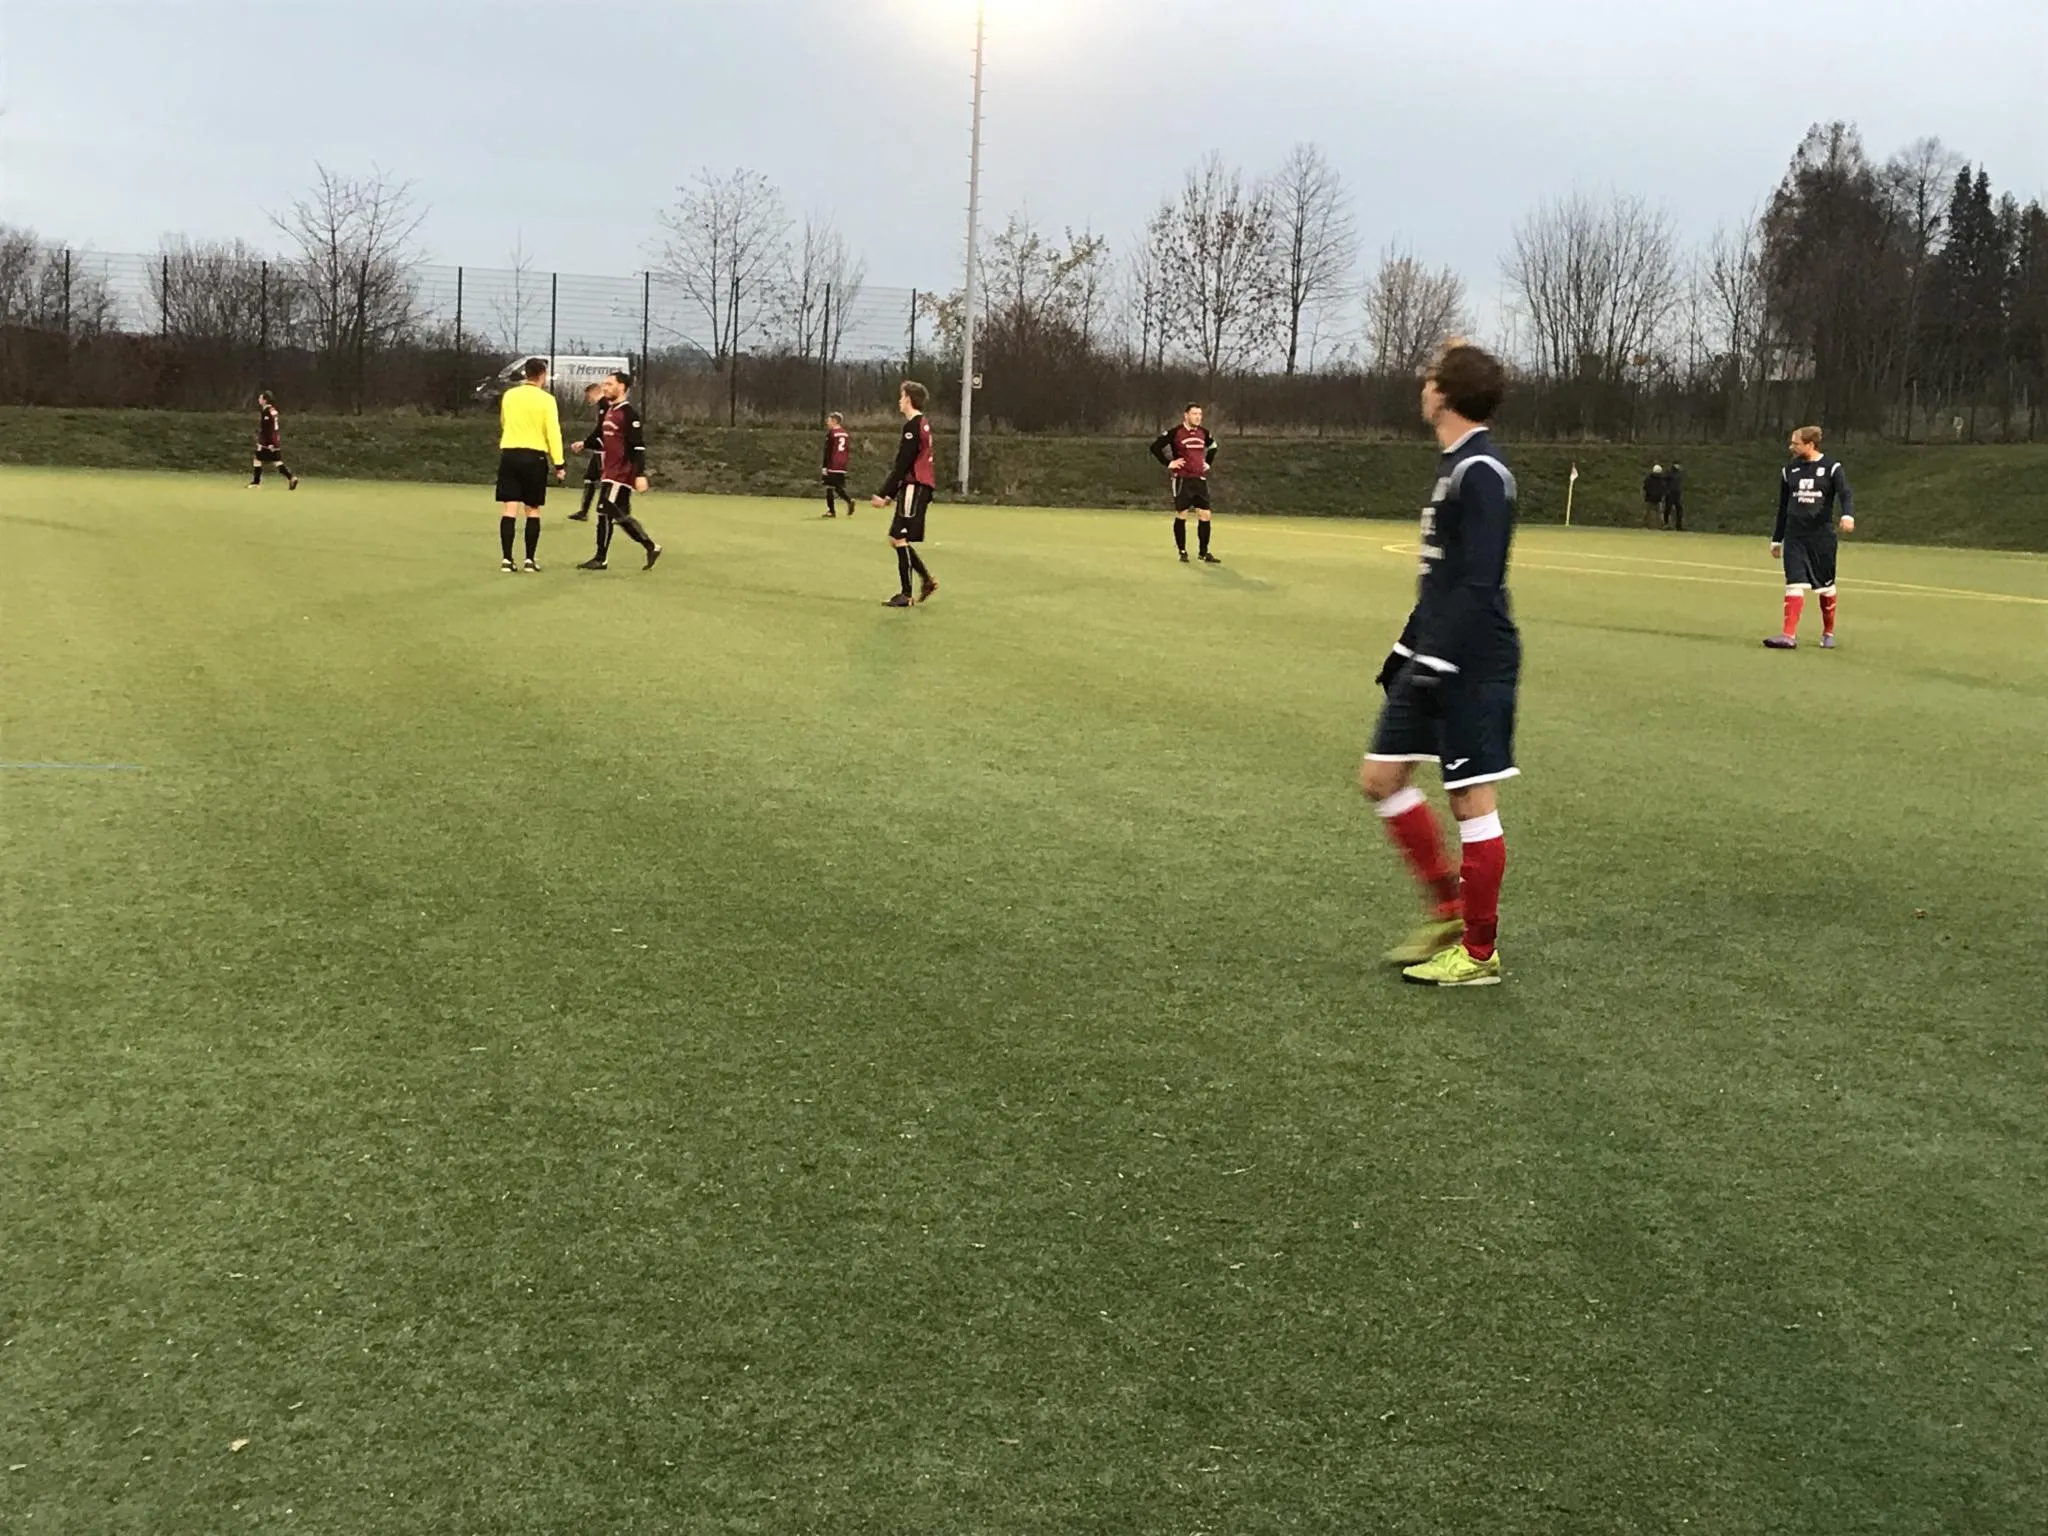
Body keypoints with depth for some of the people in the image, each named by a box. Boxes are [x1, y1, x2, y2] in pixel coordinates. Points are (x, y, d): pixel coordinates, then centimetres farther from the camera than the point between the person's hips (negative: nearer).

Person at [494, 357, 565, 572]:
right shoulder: (546, 399, -6)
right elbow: (553, 432, -10)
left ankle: (507, 559, -6)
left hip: (509, 454, 2)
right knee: (532, 510, 7)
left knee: (510, 509, 0)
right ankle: (530, 560, 6)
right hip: (535, 457, -2)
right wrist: (558, 464, -8)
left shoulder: (509, 395, 6)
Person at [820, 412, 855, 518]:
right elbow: (849, 449, 15)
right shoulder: (845, 434, 12)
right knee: (839, 487, 12)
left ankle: (831, 511, -4)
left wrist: (825, 466, -11)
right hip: (842, 466, 6)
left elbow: (827, 451, -11)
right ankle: (849, 500, -10)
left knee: (829, 487, 0)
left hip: (832, 465, -6)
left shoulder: (831, 433, -7)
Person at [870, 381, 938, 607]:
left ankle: (906, 595, -6)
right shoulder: (922, 425, 18)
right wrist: (891, 493, 21)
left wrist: (884, 493, -15)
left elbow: (902, 465, -17)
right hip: (919, 487, 9)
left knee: (900, 539, -7)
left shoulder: (913, 426, -13)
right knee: (897, 538, 13)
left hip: (914, 487, -9)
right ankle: (928, 581, 14)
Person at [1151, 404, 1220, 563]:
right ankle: (1182, 552, 12)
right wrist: (1168, 463, -11)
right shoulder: (1175, 433, -8)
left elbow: (1213, 446, 30)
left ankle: (1204, 553, 10)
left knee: (1205, 516, 2)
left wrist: (1208, 463, 17)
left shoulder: (1203, 433, 9)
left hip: (1200, 480, 5)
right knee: (1181, 515, 1)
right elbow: (1155, 446, -9)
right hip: (1183, 480, -5)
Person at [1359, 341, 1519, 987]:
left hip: (1473, 665, -10)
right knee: (1381, 777, 12)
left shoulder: (1480, 473, -17)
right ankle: (1450, 912, 22)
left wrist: (1437, 663, -23)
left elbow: (1478, 585, -23)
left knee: (1472, 799, -2)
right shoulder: (1454, 465, 14)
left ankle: (1479, 952, 9)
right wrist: (1408, 649, 22)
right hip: (1434, 658, 10)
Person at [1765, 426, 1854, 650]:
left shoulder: (1831, 467, -3)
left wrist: (1848, 515, -36)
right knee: (1795, 584, -10)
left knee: (1825, 586, 9)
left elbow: (1845, 494, -15)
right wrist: (1776, 539, 18)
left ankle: (1828, 633, 25)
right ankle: (1789, 635, -16)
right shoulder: (1789, 470, 10)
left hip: (1822, 535, -2)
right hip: (1794, 536, 3)